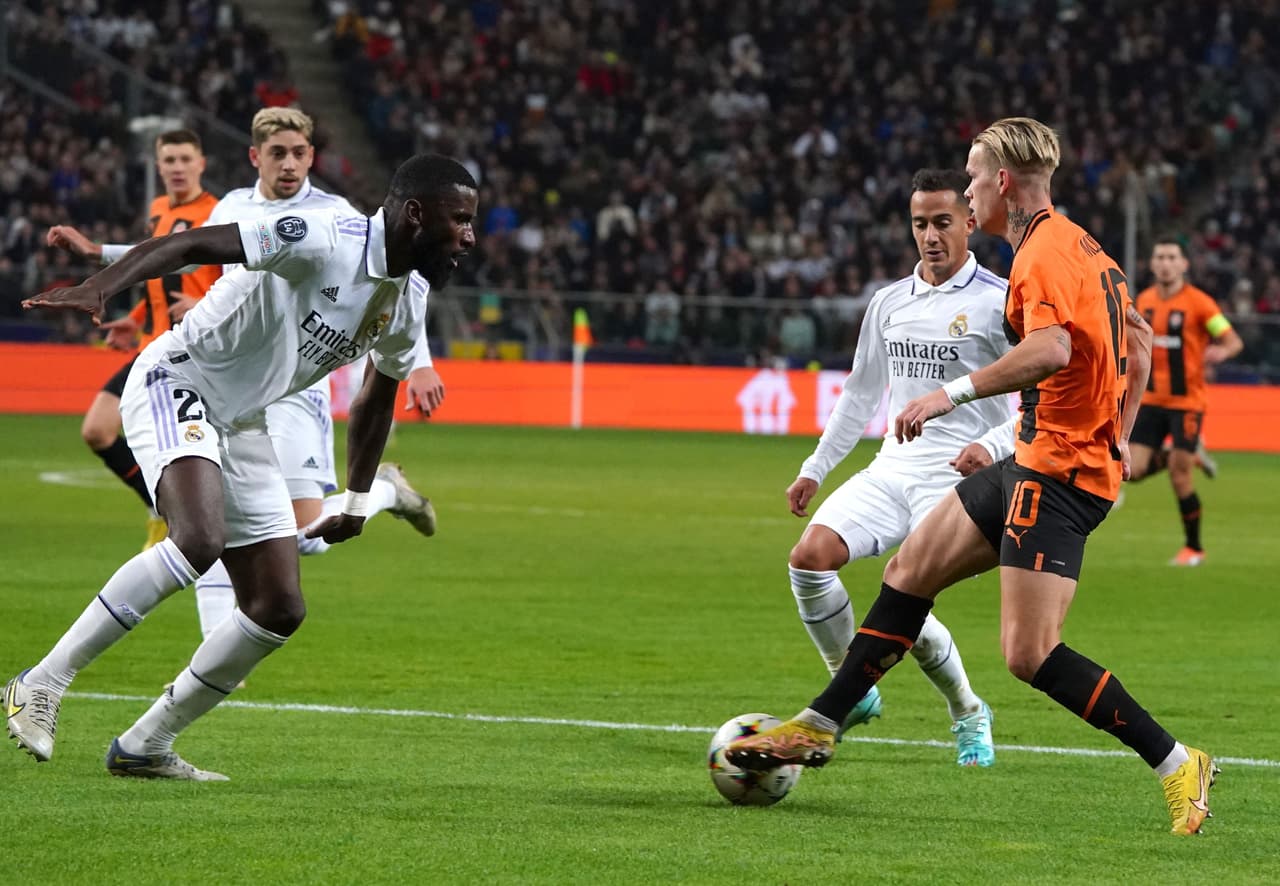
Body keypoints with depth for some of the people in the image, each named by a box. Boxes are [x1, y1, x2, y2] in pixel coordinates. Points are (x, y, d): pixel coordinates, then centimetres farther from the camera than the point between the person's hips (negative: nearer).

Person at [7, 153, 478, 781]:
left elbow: (377, 397, 23)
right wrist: (96, 289, -39)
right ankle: (42, 685, -27)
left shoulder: (409, 302, 5)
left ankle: (144, 747, 15)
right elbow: (192, 244, -26)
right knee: (199, 540, -34)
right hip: (175, 383, -9)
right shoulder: (323, 239, -21)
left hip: (241, 423, 9)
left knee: (279, 610, 4)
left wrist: (357, 503, 27)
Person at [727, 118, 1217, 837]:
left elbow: (1051, 349, -33)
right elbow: (1140, 338, 25)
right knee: (911, 569, 15)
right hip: (1034, 462, 11)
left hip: (1057, 473, -11)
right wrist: (1118, 437, 24)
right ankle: (818, 726, 24)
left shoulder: (1045, 252, -16)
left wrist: (954, 393, -30)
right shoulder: (1082, 248, 15)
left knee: (1030, 654, -15)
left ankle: (1178, 766, -8)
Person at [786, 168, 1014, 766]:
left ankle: (968, 715, 8)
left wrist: (992, 446, -23)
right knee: (810, 555, -18)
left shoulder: (1000, 302, -5)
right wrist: (815, 469, 26)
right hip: (890, 469, 6)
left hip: (958, 478, -6)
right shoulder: (890, 303, 14)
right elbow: (860, 395, 26)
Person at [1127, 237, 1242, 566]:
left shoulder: (1198, 303, -11)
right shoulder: (1143, 301, 5)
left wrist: (1221, 352, -34)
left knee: (1180, 477, -6)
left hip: (1186, 401, -5)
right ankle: (1191, 456, 23)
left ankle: (1194, 548, 11)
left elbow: (1234, 341, -13)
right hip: (1151, 400, 5)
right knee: (1134, 470, -5)